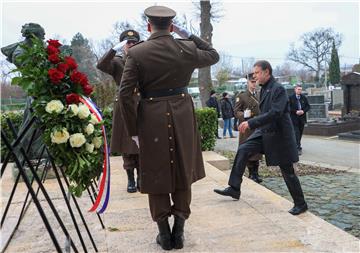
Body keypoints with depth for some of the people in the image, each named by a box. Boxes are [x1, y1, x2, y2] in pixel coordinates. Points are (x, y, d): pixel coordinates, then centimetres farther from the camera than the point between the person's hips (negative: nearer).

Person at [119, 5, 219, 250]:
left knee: (156, 177, 12)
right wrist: (188, 34, 14)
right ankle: (179, 232, 24)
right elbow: (214, 55, 19)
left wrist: (133, 130, -1)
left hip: (151, 120, -1)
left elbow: (125, 94, -10)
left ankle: (164, 234, 22)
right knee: (183, 175, 15)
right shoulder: (187, 48, -1)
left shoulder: (136, 53, -6)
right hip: (183, 118, 2)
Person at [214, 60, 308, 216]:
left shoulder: (278, 89, -17)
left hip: (279, 135, -8)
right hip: (264, 132, 8)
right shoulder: (264, 89, 9)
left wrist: (251, 123, -30)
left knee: (287, 171, 2)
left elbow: (275, 113, -28)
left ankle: (300, 204, 21)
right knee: (243, 150, -6)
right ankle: (234, 188, 0)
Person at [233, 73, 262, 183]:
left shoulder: (260, 95, 13)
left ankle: (256, 173, 19)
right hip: (247, 129, -4)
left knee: (257, 151, 8)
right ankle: (251, 174, 13)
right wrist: (244, 115, -23)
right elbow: (236, 112, -4)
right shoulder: (241, 96, -2)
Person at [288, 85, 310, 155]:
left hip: (302, 118, 5)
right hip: (294, 118, -5)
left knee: (300, 133, 13)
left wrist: (303, 111, -8)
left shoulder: (304, 98, 9)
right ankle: (298, 148, -10)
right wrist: (296, 111, -16)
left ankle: (297, 145, 30)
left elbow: (308, 106, 11)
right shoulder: (291, 98, -3)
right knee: (296, 133, -10)